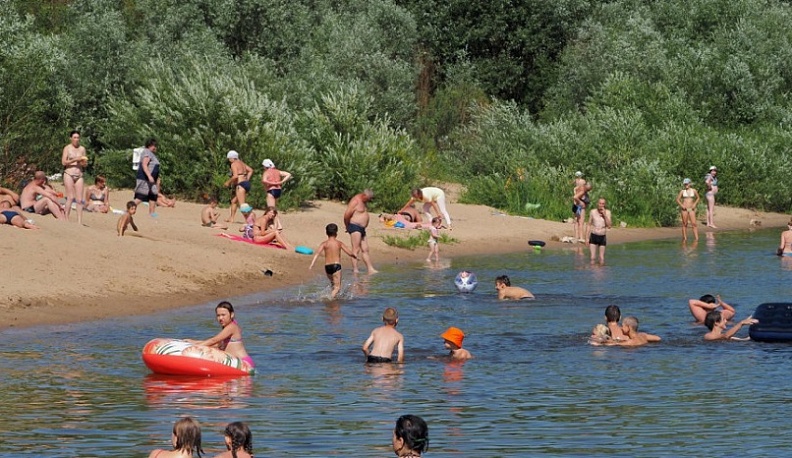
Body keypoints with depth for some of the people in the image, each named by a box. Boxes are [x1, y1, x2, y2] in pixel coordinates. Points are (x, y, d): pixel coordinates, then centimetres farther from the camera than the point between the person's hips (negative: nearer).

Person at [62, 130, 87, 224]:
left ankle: (79, 221, -3)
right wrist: (75, 160, -14)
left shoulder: (82, 149, 12)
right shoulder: (67, 148, 2)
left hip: (79, 175, 3)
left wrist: (83, 162, -6)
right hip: (69, 174, -3)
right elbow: (64, 162, -5)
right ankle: (66, 219, -5)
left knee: (79, 199, -2)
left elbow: (85, 165, 17)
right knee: (70, 197, -11)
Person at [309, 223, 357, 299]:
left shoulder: (324, 244, 3)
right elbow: (350, 253, 3)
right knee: (337, 287, -6)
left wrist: (312, 264, -19)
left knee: (332, 284, 28)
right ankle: (331, 297, -29)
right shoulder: (339, 243, 2)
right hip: (336, 265, -3)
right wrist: (354, 256, 27)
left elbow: (317, 252, -12)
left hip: (327, 266, 3)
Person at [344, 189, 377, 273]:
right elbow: (347, 215, -21)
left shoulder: (363, 202, 16)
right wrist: (347, 226, -6)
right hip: (355, 227, -10)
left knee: (365, 250, 11)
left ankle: (370, 269, 14)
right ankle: (355, 270, -16)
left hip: (361, 229, 10)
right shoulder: (355, 201, -15)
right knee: (356, 249, -13)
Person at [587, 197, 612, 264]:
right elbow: (589, 225, 6)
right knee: (593, 257, -6)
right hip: (593, 236, 0)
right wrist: (587, 237, 2)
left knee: (602, 258, 3)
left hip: (602, 237, 0)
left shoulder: (607, 212, -2)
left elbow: (609, 226, -8)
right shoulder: (592, 212, -1)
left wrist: (605, 215, -16)